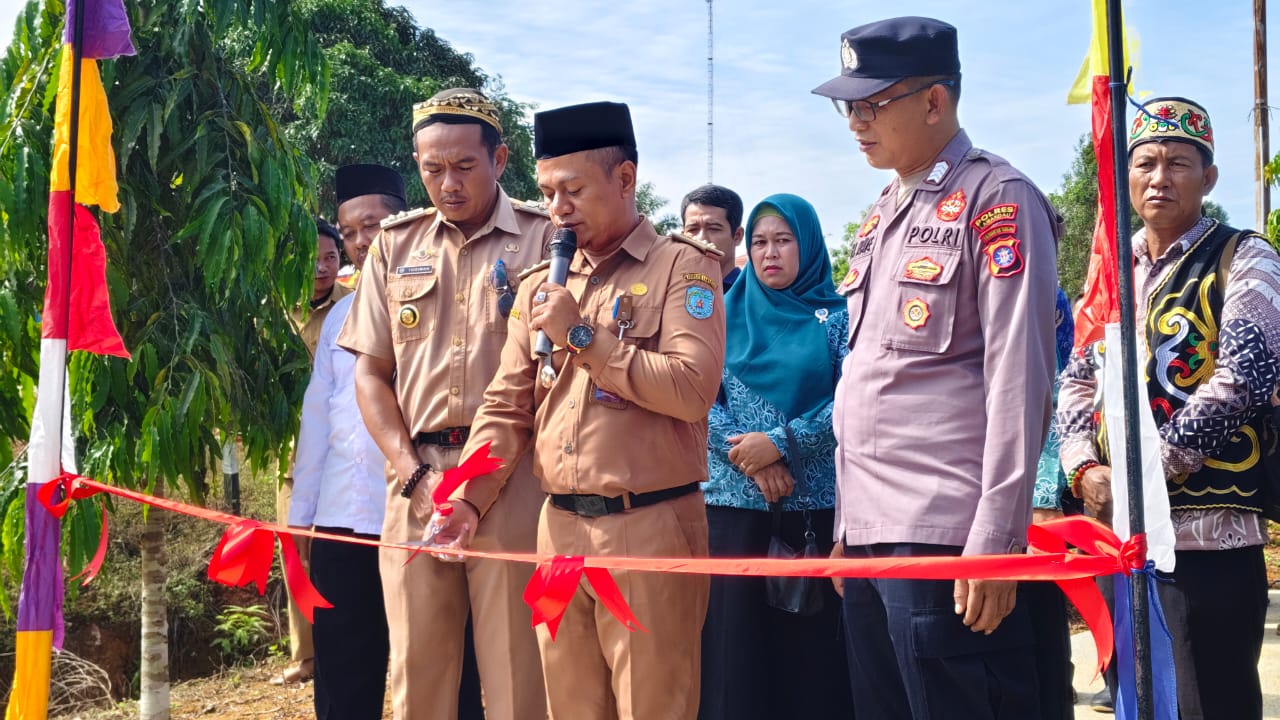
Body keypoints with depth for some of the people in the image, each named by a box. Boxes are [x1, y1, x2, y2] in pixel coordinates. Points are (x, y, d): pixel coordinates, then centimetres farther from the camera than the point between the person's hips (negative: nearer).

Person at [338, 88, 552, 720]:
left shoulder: (543, 238, 1)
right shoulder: (396, 244, 12)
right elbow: (371, 373, 12)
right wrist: (414, 474, -2)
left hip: (512, 477, -3)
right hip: (415, 476, 3)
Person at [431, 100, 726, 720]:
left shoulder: (683, 265, -2)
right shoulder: (541, 288, 15)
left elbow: (693, 388, -15)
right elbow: (507, 407, 13)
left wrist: (583, 336, -11)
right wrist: (468, 498, -1)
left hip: (649, 526, -5)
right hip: (559, 527, 6)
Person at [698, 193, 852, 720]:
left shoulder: (837, 317, 4)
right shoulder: (727, 315, 10)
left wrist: (781, 443, -16)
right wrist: (749, 455, -13)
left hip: (815, 506, -2)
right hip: (734, 503, 2)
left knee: (813, 642, 1)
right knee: (736, 642, 3)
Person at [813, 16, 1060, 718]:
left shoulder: (997, 199, -6)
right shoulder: (882, 217, 18)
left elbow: (1018, 381, -13)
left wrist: (994, 540, -17)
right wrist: (847, 524, 17)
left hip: (944, 533, -8)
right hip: (869, 534, 8)